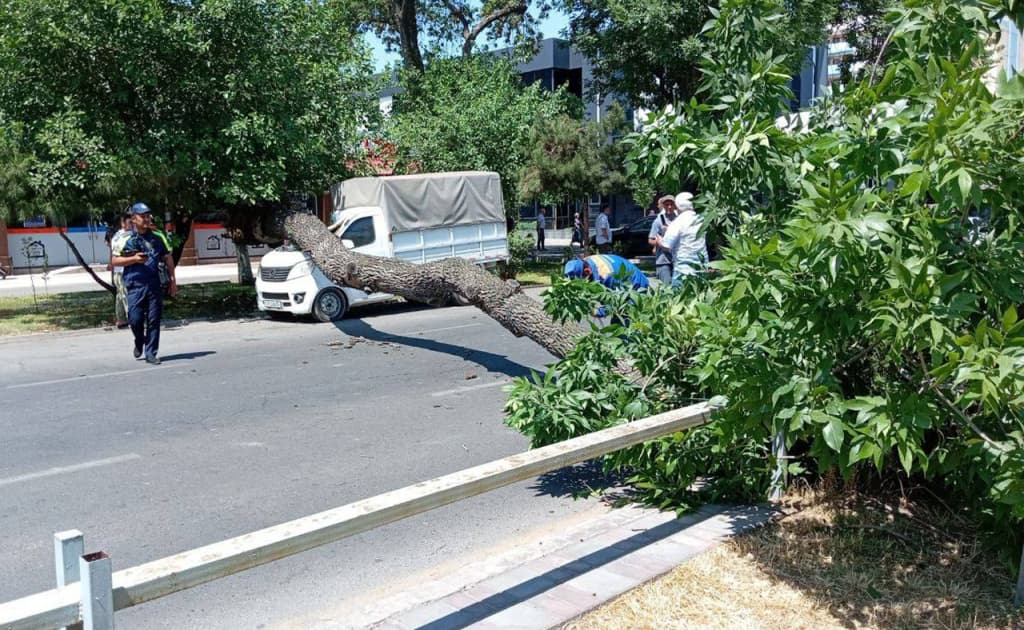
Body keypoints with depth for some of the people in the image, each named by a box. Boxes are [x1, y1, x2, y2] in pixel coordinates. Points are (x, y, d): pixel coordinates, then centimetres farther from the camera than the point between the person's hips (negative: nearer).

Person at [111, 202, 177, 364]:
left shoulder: (157, 237, 10)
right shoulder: (126, 239, 2)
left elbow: (168, 258, 16)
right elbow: (114, 261, 2)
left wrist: (173, 280, 13)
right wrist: (134, 259, -12)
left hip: (155, 285, 2)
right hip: (135, 285, -2)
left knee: (153, 320, 2)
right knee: (135, 319, -4)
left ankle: (151, 353, 10)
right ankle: (139, 343, 26)